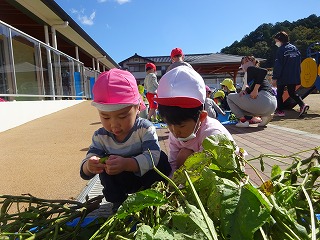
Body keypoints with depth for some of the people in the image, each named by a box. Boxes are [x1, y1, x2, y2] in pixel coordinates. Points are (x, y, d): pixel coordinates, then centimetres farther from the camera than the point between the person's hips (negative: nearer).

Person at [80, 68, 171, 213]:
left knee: (162, 161, -26)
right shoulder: (100, 136, -15)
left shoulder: (145, 128, -23)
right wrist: (89, 166, -43)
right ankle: (118, 202, -3)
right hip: (120, 184, 2)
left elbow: (153, 155, -38)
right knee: (105, 166, -25)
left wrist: (126, 164, -56)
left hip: (145, 178, -1)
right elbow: (84, 173, -16)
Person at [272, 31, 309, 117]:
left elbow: (278, 65, -14)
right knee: (292, 93, 16)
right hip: (294, 77, 7)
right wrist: (297, 74, 21)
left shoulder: (281, 49, -9)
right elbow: (299, 62, 16)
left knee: (279, 94, 7)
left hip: (283, 77, -6)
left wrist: (274, 78, -13)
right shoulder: (294, 48, 14)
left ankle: (280, 111, 7)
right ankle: (302, 104, -5)